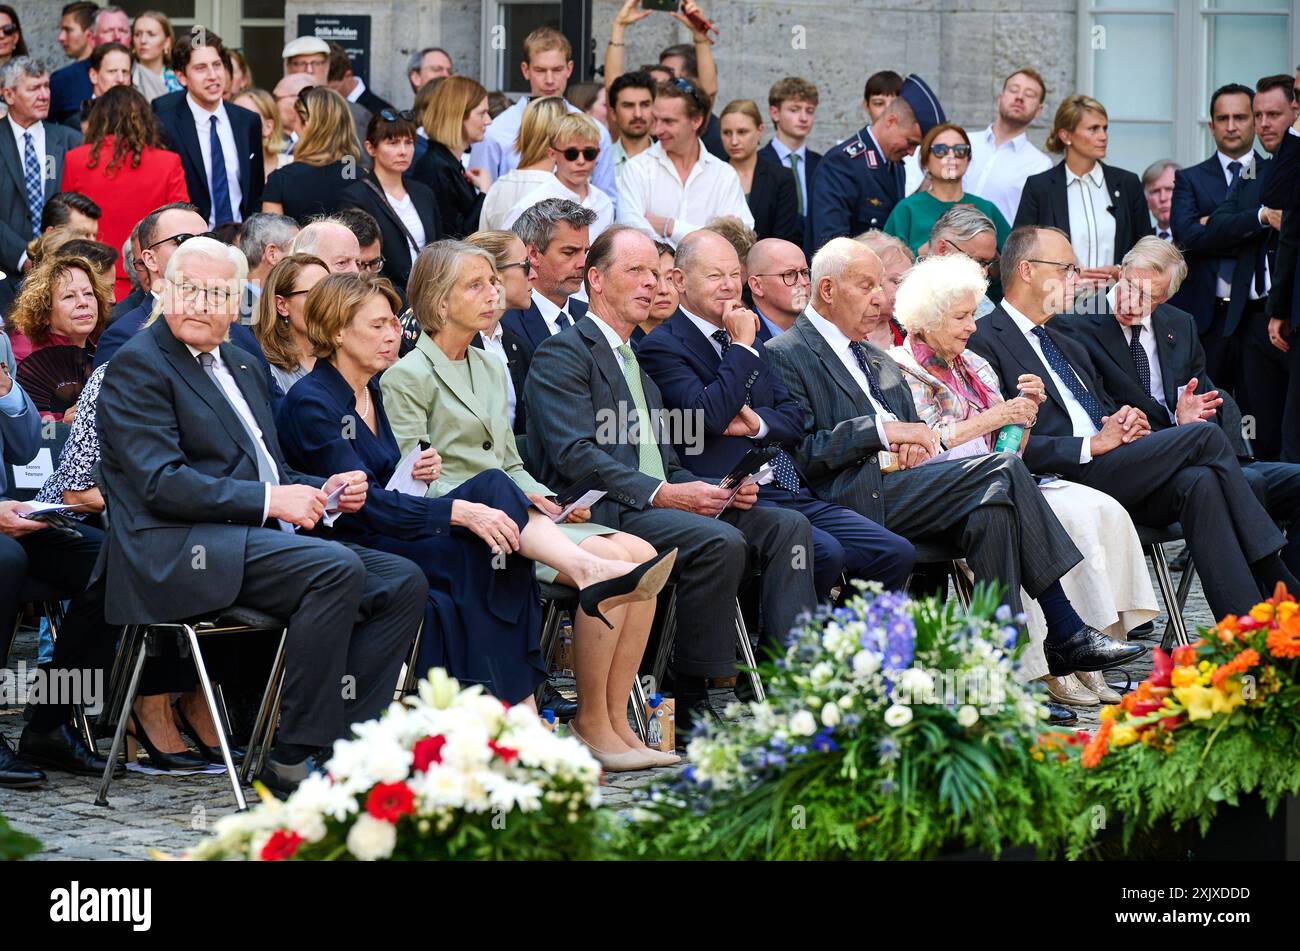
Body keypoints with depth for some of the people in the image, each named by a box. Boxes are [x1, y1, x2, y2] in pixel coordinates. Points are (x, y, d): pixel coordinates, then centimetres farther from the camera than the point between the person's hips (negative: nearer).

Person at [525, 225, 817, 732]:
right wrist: (661, 494, -21)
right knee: (720, 542, -32)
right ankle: (691, 701, -23)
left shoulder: (639, 363, 29)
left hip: (660, 501, 9)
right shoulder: (562, 355, 0)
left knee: (788, 525, -10)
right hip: (600, 511, -9)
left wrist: (717, 491, 4)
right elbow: (574, 456, -14)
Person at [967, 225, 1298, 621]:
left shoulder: (1068, 347, 30)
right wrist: (1091, 446, -15)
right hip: (1063, 481, -7)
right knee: (1206, 437, -18)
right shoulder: (984, 342, 1)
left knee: (1199, 481, -25)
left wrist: (1130, 422, 5)